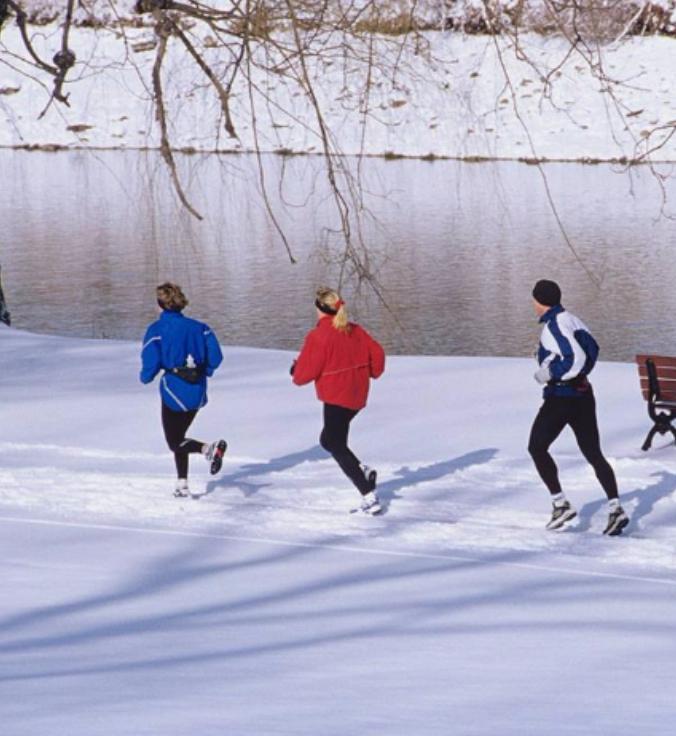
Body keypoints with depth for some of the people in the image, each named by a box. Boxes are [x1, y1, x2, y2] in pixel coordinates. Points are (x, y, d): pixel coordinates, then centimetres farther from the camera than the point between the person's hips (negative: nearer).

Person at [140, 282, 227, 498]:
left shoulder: (157, 330, -9)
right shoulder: (198, 327, 3)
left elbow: (151, 363, -14)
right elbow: (215, 356, -1)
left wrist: (145, 377, 8)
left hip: (174, 389, -5)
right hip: (198, 391, 5)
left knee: (175, 443, 5)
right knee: (178, 436, 22)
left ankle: (209, 448, -24)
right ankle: (182, 484, 19)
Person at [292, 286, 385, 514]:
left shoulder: (318, 336, -16)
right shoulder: (355, 331, 4)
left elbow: (306, 371, -16)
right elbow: (376, 353, 6)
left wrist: (296, 373, 7)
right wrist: (373, 373, 25)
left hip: (336, 399, -8)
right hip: (357, 396, 8)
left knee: (336, 446, 0)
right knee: (329, 439, 24)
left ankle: (369, 497, -10)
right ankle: (363, 471, 7)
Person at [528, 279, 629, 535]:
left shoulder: (553, 326, -17)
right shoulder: (571, 320, 10)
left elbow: (576, 358, -24)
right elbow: (591, 349, 20)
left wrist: (551, 373, -13)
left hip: (560, 397, -8)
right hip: (583, 394, 8)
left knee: (537, 448, 6)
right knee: (593, 454, 8)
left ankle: (561, 503, 1)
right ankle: (615, 508, -2)